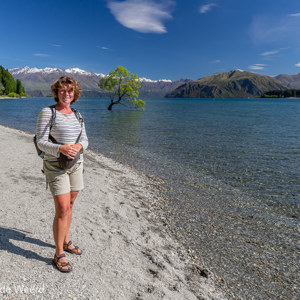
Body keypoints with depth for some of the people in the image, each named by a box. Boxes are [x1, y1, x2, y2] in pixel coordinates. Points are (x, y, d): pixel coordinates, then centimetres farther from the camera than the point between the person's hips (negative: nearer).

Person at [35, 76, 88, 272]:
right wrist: (61, 148, -29)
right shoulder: (47, 113, -7)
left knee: (69, 205, 15)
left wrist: (79, 146, -17)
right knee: (62, 209, -8)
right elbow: (41, 142, -12)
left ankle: (66, 241, 33)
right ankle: (59, 254, 8)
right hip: (55, 165, -6)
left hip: (76, 164, 6)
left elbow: (85, 140, 7)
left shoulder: (77, 115, 10)